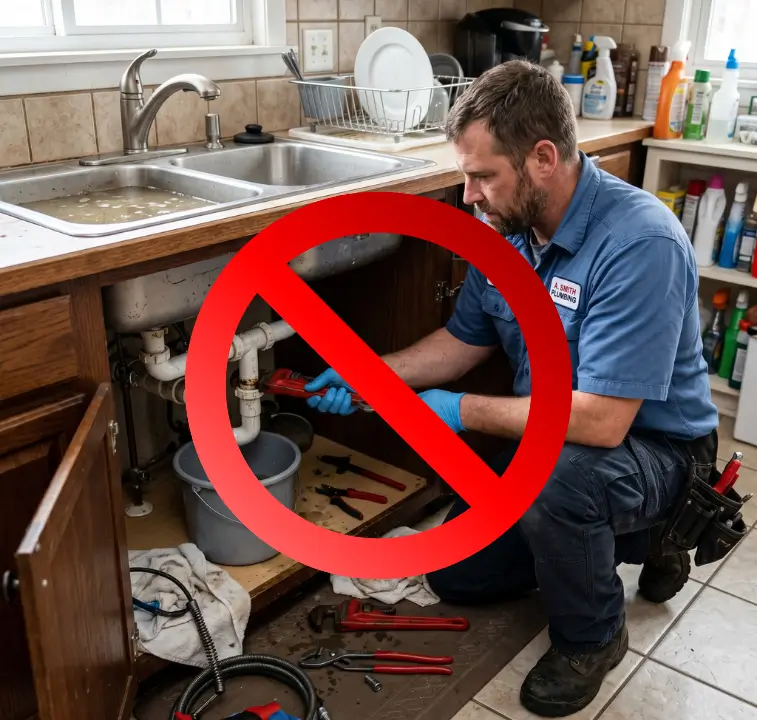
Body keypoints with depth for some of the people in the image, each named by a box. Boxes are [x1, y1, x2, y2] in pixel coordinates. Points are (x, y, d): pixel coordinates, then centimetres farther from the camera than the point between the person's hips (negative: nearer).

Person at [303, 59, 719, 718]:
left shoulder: (640, 244, -33)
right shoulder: (504, 229, -8)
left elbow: (601, 420, -36)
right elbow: (465, 340, 5)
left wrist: (463, 411, -25)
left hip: (653, 445, -7)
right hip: (553, 435, 8)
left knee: (552, 477, -39)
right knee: (456, 573, 12)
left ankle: (592, 637, -6)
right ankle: (633, 538, 24)